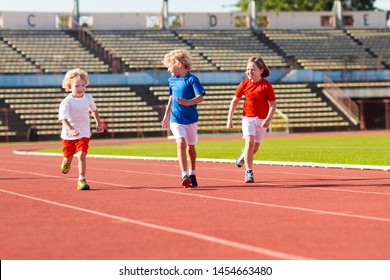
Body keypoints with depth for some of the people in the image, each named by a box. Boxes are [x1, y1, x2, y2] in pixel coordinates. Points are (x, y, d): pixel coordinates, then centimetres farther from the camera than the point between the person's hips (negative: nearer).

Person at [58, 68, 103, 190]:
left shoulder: (88, 98, -3)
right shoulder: (66, 102, -17)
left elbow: (94, 110, 19)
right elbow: (63, 118, -25)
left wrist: (98, 123, 23)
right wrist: (71, 129, -41)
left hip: (84, 133, 1)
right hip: (68, 134, -1)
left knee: (81, 155, -17)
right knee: (69, 155, 17)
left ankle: (81, 180, -15)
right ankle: (66, 162, 54)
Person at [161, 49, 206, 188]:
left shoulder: (192, 79, -10)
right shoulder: (171, 80, 6)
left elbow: (200, 97, -21)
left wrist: (188, 102, -38)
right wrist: (166, 115, 24)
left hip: (191, 119, -2)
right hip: (176, 119, 2)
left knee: (190, 146, 13)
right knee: (181, 143, -18)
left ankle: (192, 175, 30)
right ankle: (184, 175, -25)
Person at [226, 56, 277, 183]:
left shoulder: (266, 85, -9)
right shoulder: (244, 84, -3)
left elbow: (273, 104, -7)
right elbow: (234, 101, 6)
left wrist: (268, 119, -20)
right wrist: (229, 119, 4)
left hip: (262, 120, 0)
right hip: (248, 117, 0)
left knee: (255, 147, 10)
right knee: (250, 143, -18)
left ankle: (244, 154, 47)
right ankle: (249, 172, -12)